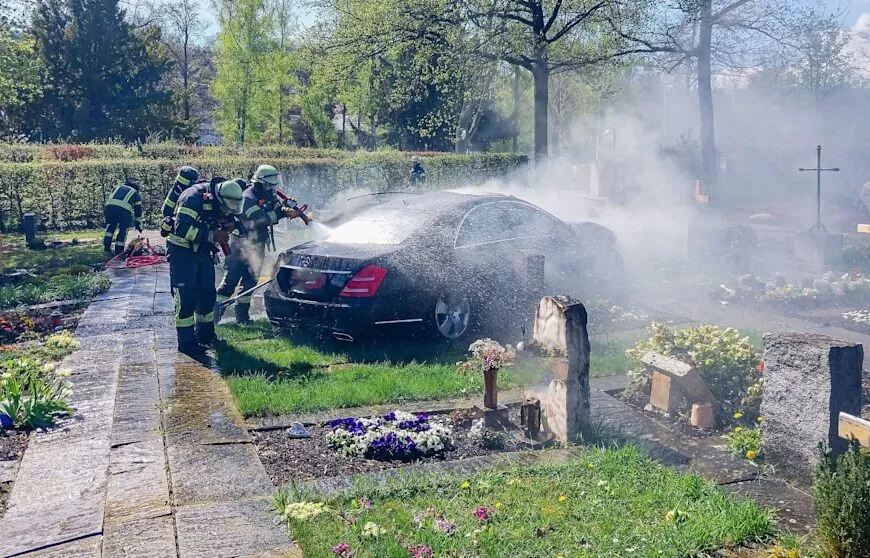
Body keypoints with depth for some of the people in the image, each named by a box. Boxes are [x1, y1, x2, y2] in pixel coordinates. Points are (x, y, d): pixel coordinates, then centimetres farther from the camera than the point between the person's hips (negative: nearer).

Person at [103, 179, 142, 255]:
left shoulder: (117, 188, 36)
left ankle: (106, 245, 11)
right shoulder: (136, 194, 28)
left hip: (110, 206, 2)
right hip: (124, 209, -2)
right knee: (123, 230, 11)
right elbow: (138, 210, 29)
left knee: (110, 226, 20)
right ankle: (118, 251, 11)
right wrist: (138, 224, 34)